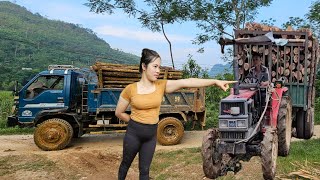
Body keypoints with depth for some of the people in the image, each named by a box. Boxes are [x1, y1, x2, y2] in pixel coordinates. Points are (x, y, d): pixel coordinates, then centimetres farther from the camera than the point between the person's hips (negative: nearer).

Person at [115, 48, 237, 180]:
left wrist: (215, 81, -28)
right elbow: (119, 113, -3)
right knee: (126, 164, 19)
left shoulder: (162, 86, -7)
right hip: (133, 133, -2)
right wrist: (136, 122, 3)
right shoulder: (130, 89, -13)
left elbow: (186, 82, -19)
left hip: (151, 134, 2)